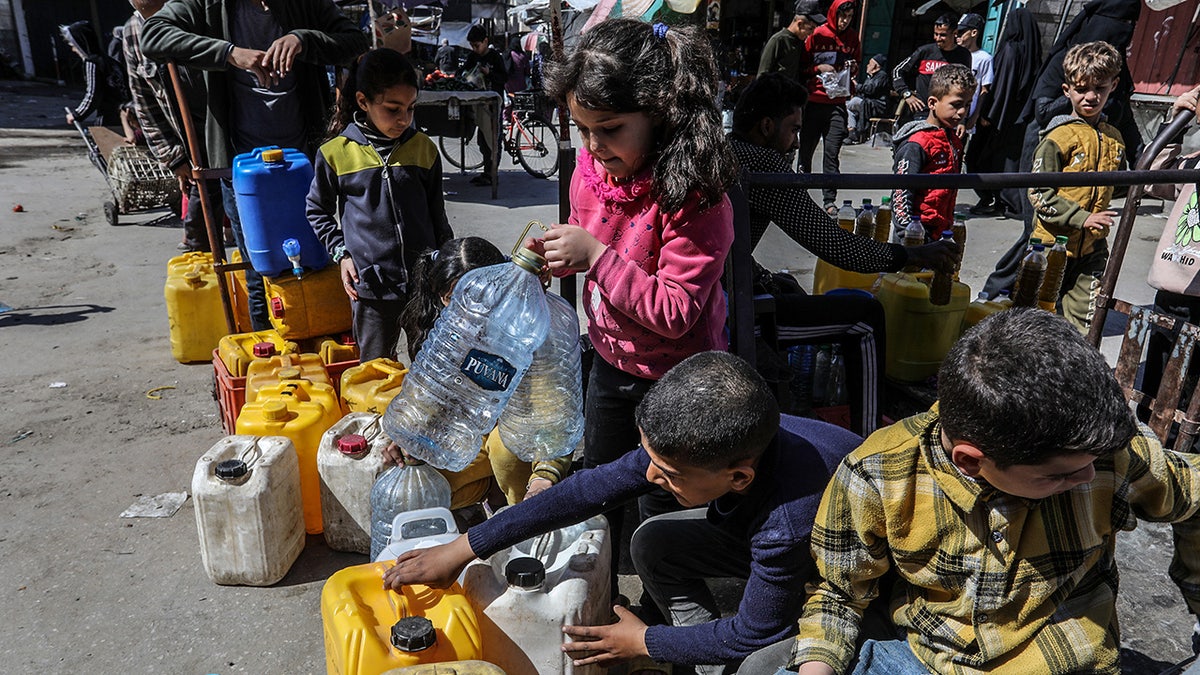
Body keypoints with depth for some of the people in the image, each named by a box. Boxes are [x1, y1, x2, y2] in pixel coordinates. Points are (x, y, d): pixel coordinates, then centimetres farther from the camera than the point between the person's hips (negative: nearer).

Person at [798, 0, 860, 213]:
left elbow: (857, 68, 22)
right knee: (806, 149, 7)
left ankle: (830, 200, -5)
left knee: (832, 153, -5)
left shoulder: (853, 38, 10)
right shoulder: (817, 34, 0)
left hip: (837, 104, 1)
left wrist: (853, 68, 0)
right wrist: (818, 68, -12)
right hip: (813, 101, -1)